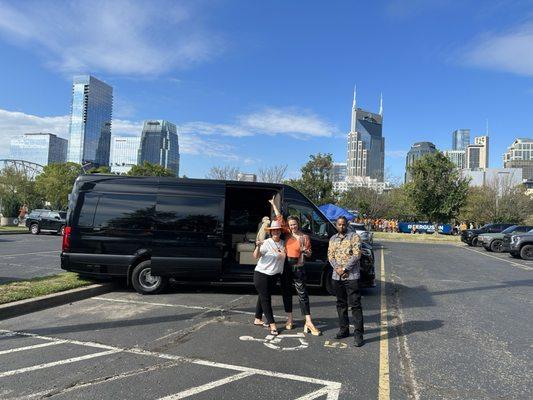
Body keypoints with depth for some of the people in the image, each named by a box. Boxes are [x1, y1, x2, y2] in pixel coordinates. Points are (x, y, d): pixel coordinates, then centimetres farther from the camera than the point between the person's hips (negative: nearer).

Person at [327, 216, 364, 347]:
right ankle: (344, 329, 24)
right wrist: (337, 268, -10)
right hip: (337, 276, 5)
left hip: (351, 276, -5)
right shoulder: (333, 239, 13)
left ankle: (358, 333, -1)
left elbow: (356, 255, -11)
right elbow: (330, 255, 7)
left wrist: (344, 268, -15)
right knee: (341, 304, 13)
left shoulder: (354, 237, -3)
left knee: (355, 305, -6)